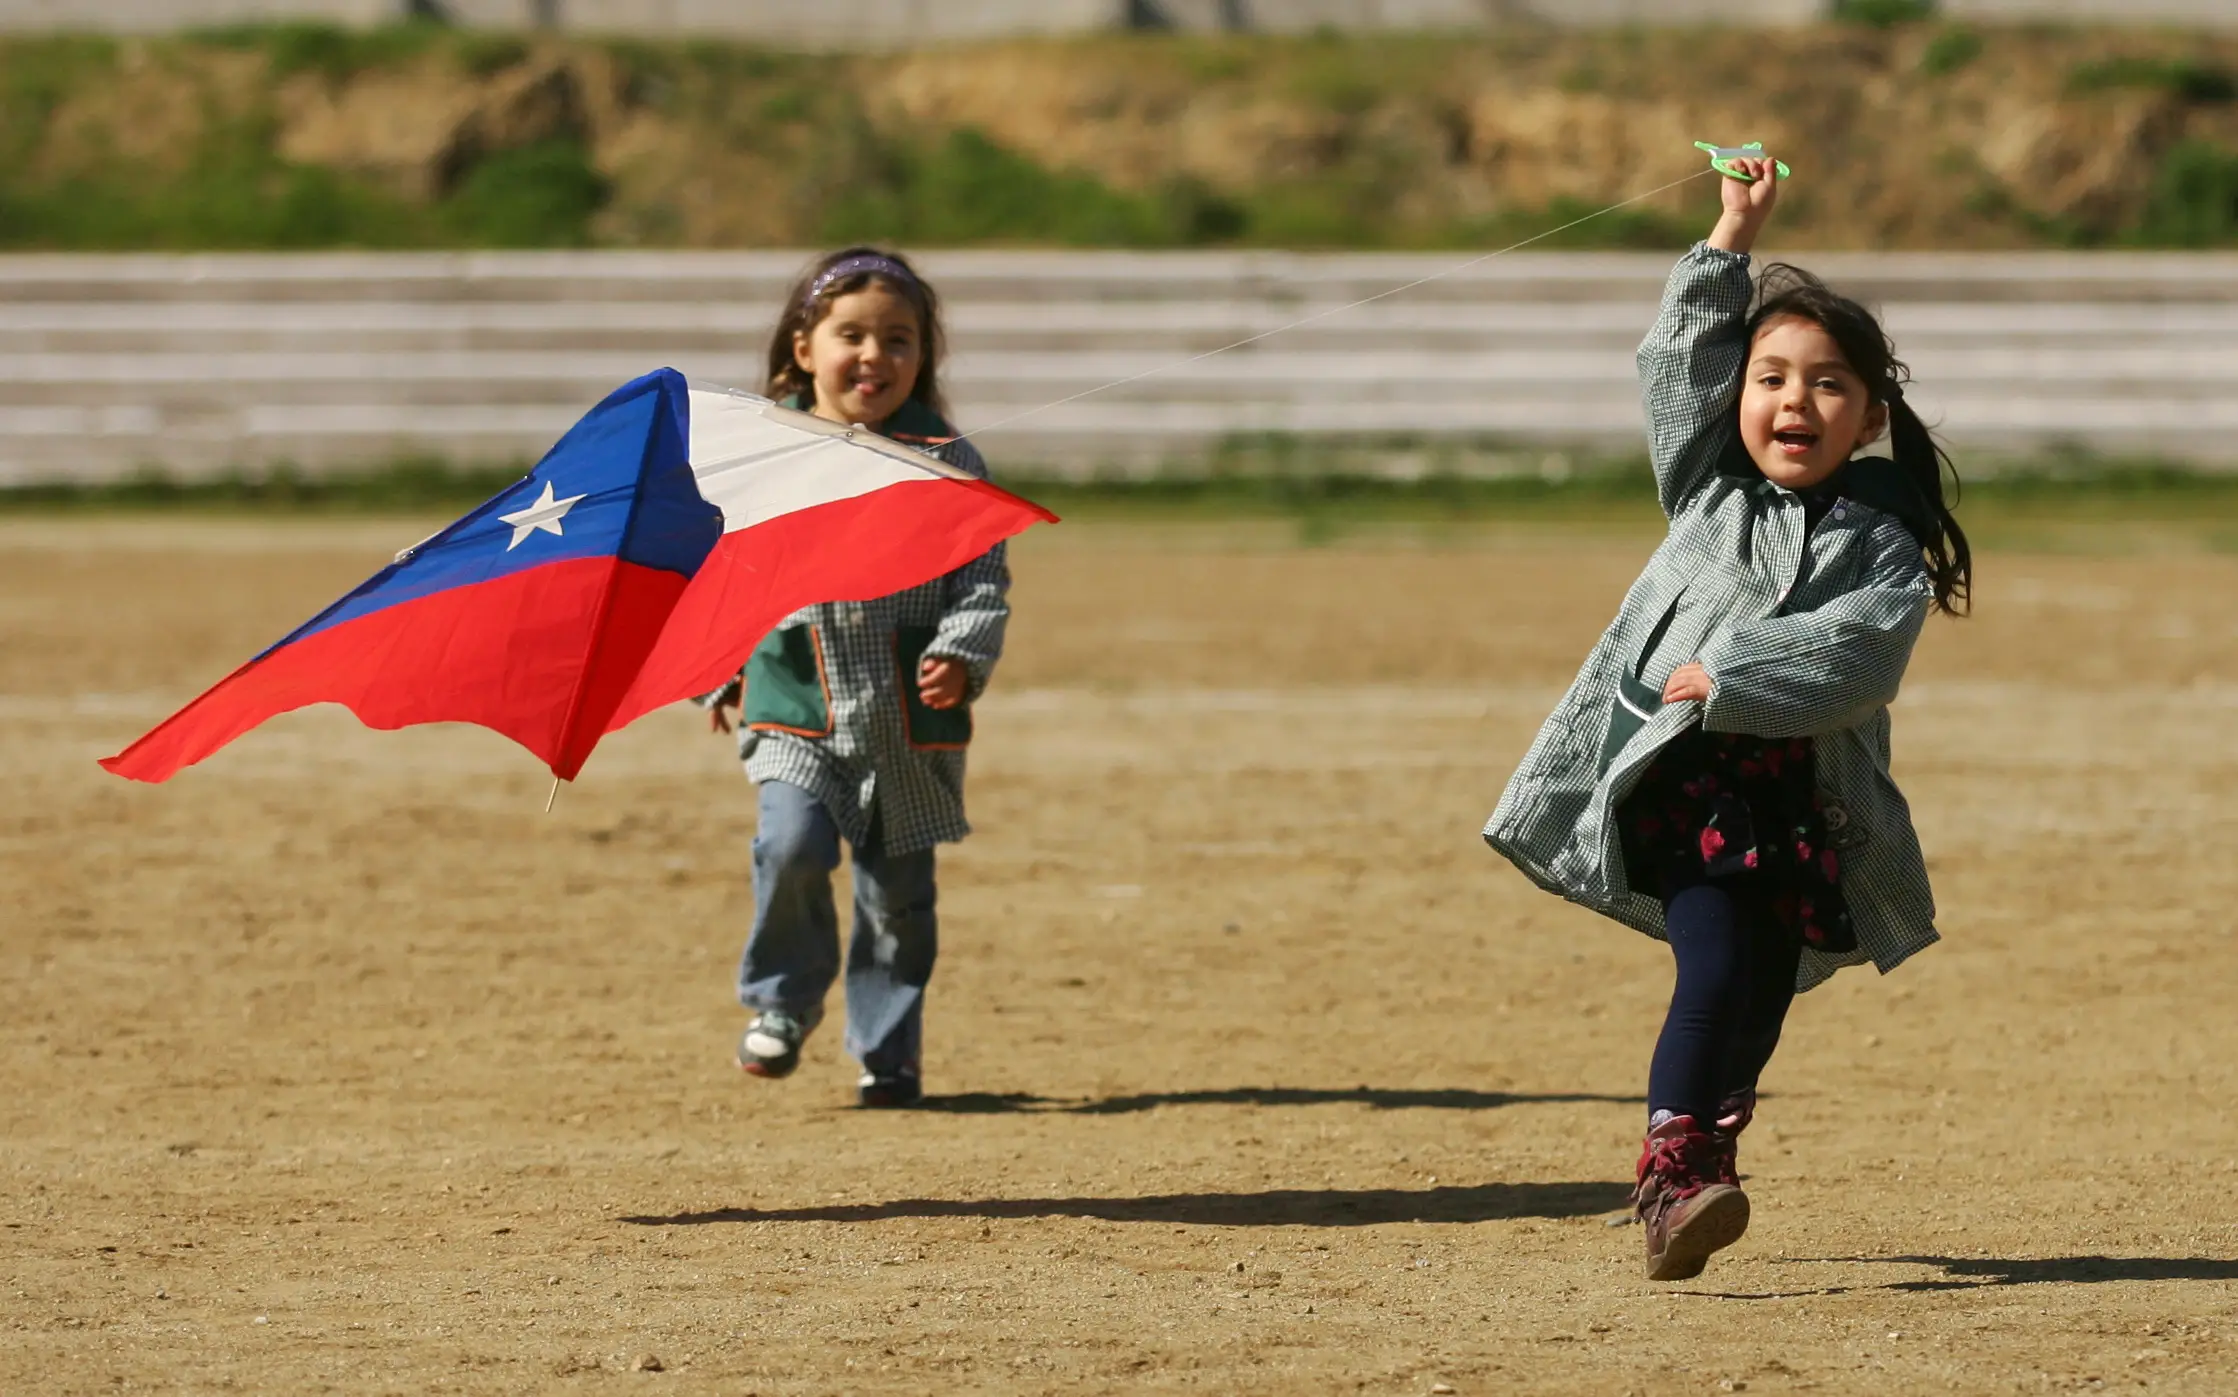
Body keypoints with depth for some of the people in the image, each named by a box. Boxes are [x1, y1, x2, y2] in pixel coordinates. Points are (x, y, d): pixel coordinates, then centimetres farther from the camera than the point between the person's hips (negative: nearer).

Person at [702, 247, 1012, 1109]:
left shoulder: (946, 464, 3)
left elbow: (983, 578, 2)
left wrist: (962, 656, -14)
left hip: (911, 715, 0)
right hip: (798, 710, 0)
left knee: (899, 886, 4)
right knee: (793, 845, -20)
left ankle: (888, 1051, 19)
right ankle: (782, 1003, 3)